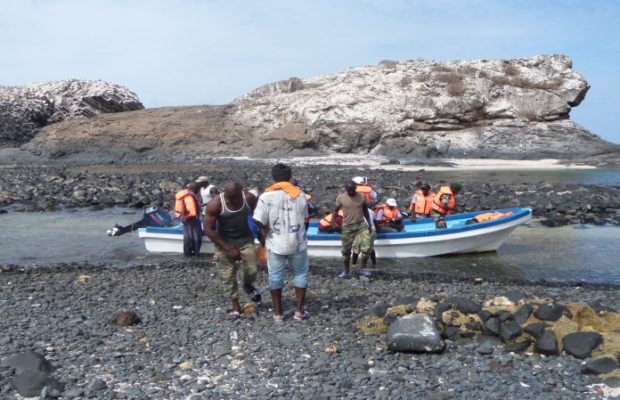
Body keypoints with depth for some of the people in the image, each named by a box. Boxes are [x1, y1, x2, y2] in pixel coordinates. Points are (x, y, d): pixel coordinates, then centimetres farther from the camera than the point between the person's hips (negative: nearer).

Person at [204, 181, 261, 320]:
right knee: (229, 277, 2)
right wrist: (228, 249, -18)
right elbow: (209, 230, -18)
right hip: (224, 242, -1)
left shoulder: (249, 198, -17)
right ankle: (235, 306, 21)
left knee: (252, 270, -10)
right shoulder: (215, 204, -24)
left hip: (245, 239, 2)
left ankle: (248, 285, 25)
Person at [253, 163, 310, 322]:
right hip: (297, 243, 1)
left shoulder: (266, 196, -9)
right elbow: (304, 218, 4)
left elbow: (259, 221, -14)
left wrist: (268, 234, 3)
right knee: (300, 274, 16)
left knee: (275, 276, 11)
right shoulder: (300, 194, -1)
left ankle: (278, 312, 19)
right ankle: (299, 310, 18)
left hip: (276, 244, -1)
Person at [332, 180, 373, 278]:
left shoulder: (361, 196, -3)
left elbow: (365, 211, 8)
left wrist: (369, 224, 8)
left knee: (366, 247, -14)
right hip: (347, 226, 0)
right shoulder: (341, 197, -6)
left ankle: (363, 268, 4)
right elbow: (336, 210, 7)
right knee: (346, 250, 7)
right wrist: (333, 220, -7)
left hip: (361, 224, 0)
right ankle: (346, 271, 23)